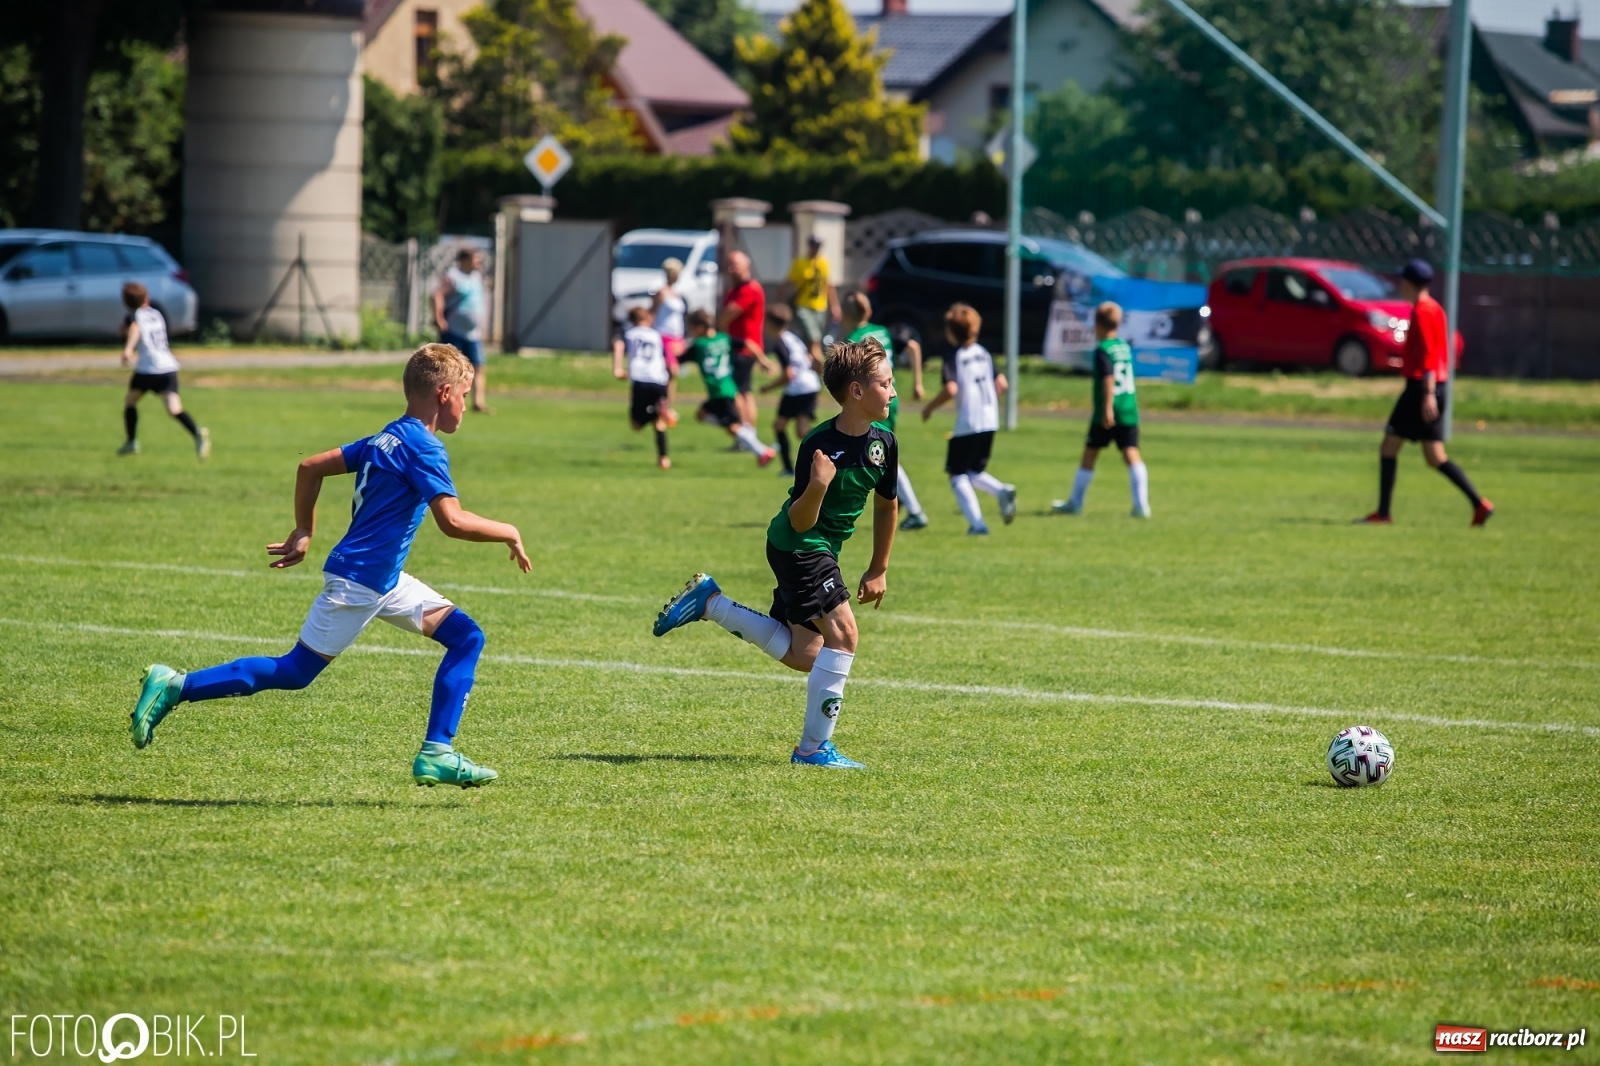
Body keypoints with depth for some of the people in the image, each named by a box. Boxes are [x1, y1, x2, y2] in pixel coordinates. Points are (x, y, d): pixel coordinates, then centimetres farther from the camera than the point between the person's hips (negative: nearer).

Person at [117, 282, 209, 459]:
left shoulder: (134, 317, 5)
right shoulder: (156, 315, 22)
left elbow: (134, 329, -20)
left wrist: (128, 348, -38)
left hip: (146, 369, -4)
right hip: (168, 367, 4)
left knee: (130, 401, 22)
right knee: (174, 409, -11)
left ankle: (131, 442, 18)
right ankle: (197, 433, -38)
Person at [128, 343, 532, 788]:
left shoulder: (385, 440, 12)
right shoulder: (424, 448, -16)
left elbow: (311, 466, 17)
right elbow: (453, 521, -26)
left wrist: (303, 531, 23)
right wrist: (508, 533, -12)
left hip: (386, 582, 10)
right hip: (358, 580, -10)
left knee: (466, 636, 4)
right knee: (294, 673, -2)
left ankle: (436, 755, 0)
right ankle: (175, 687, 4)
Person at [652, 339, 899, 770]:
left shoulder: (883, 444, -3)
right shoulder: (820, 444, -24)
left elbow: (885, 504, 14)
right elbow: (800, 523, -22)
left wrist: (879, 569, 18)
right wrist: (818, 486, -42)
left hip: (822, 551, 8)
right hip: (796, 547, -8)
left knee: (802, 656, 11)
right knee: (842, 633, -19)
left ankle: (709, 602, 23)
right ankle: (814, 747, -11)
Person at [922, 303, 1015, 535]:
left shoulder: (953, 357, -9)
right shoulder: (984, 353, 10)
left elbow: (951, 389, -21)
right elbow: (1001, 383, 10)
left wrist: (930, 407, -6)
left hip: (967, 424, -7)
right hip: (990, 421, 7)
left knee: (958, 475, 3)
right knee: (975, 472, 20)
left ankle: (977, 523, -9)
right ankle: (1002, 491, -9)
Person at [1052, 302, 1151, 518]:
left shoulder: (1102, 350, -9)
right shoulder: (1125, 346, 13)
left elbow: (1108, 379, -21)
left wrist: (1107, 409, -24)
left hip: (1106, 415, -5)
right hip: (1129, 411, 5)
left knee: (1090, 453, 9)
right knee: (1131, 454, -2)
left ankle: (1075, 503, 20)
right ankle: (1141, 505, -15)